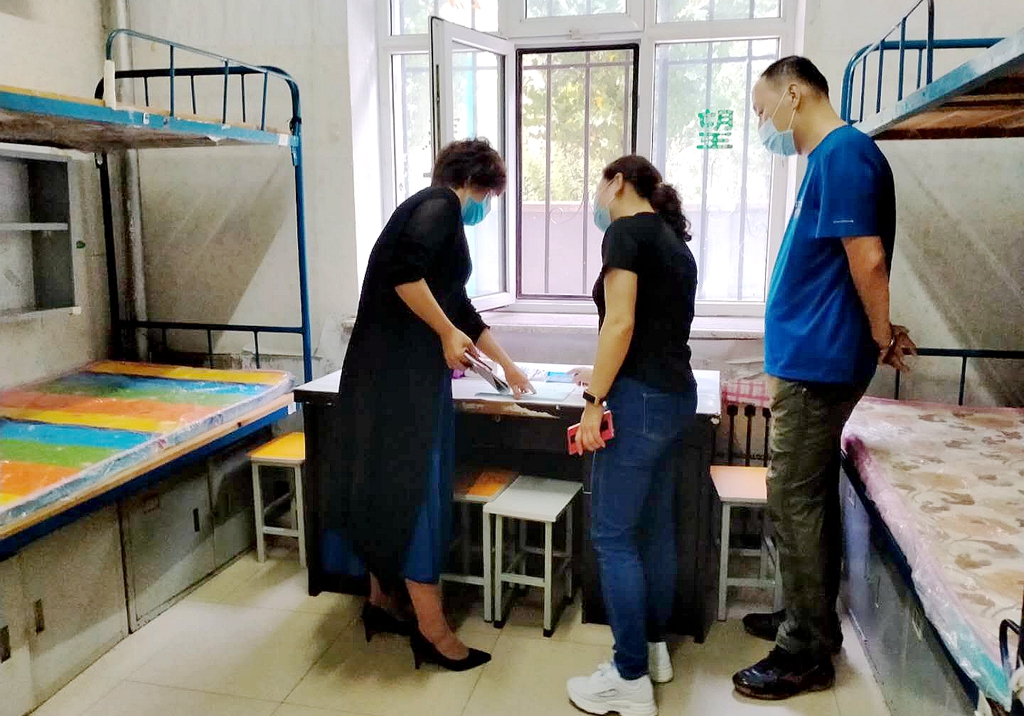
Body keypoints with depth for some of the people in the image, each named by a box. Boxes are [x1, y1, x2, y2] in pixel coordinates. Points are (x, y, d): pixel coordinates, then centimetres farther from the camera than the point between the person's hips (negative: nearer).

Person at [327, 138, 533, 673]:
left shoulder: (438, 215, 23)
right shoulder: (441, 205, -5)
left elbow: (460, 308, 31)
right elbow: (402, 271, -24)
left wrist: (507, 366, 40)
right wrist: (447, 334, -13)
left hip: (406, 369, 10)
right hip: (401, 371, -10)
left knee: (393, 484, 15)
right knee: (414, 486, -4)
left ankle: (381, 601, 29)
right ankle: (432, 630, 5)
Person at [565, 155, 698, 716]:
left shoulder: (626, 230, -8)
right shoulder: (673, 239, 18)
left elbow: (620, 323, -18)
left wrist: (594, 403, -16)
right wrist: (606, 376, 38)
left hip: (642, 399, -9)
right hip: (676, 395, 9)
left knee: (613, 536, -2)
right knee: (656, 526, 16)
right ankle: (654, 648, 28)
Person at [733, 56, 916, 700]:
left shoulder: (843, 153, -15)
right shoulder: (829, 158, 17)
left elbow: (867, 259, -19)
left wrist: (883, 335, -6)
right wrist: (879, 334, 16)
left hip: (820, 361, -10)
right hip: (815, 357, 10)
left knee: (794, 497, -4)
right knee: (811, 494, 16)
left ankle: (807, 653, 8)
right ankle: (811, 619, 30)